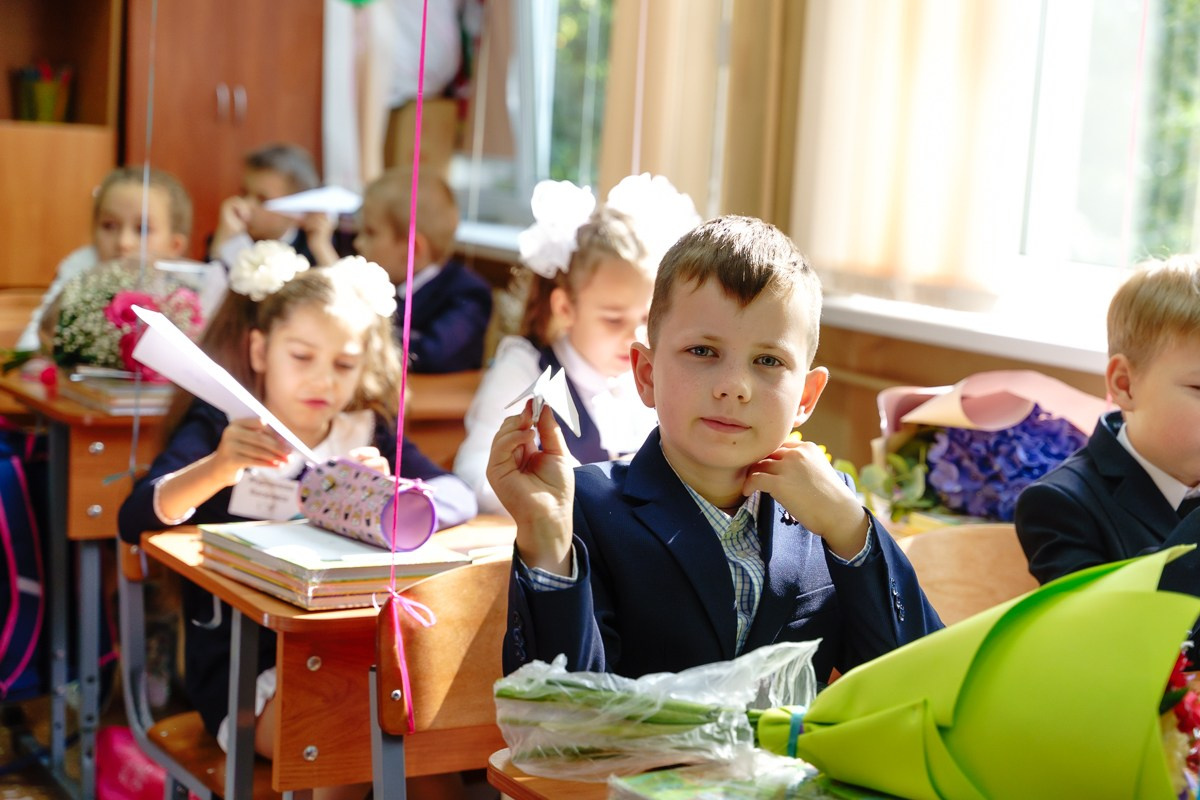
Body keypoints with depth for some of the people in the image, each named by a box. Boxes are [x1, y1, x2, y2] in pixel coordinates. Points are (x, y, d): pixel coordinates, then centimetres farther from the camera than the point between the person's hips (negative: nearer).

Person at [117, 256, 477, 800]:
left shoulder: (367, 433, 8)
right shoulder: (218, 428, -1)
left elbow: (458, 498, -8)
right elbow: (134, 520, -17)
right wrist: (219, 468, -35)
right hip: (242, 664, -3)